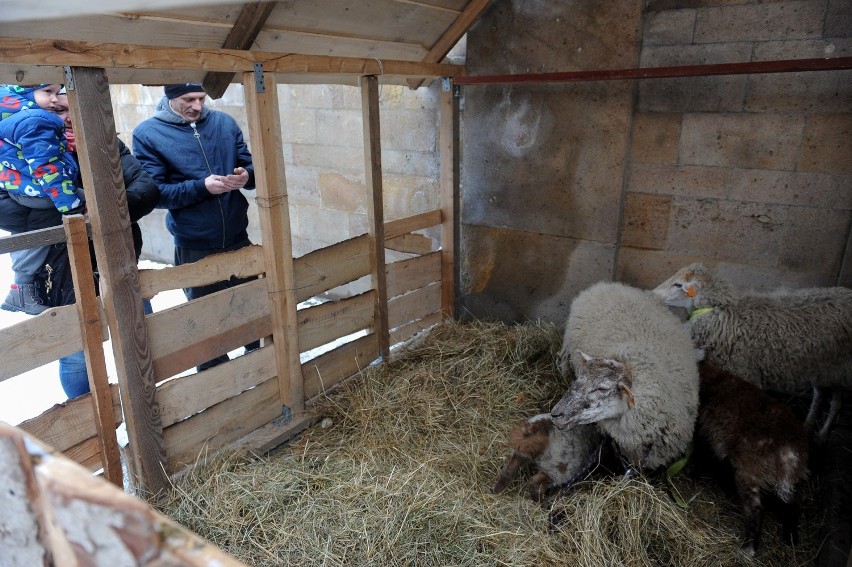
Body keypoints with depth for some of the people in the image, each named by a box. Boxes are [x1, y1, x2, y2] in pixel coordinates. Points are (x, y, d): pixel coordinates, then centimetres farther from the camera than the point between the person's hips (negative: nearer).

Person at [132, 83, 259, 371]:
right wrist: (202, 187, -23)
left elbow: (250, 165, 9)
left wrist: (246, 176, -16)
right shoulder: (147, 134, -6)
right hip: (194, 248, -3)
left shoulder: (225, 122, 4)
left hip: (238, 238, 3)